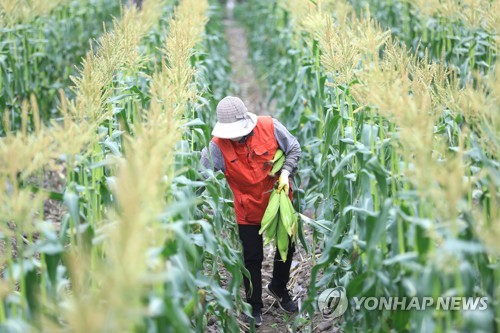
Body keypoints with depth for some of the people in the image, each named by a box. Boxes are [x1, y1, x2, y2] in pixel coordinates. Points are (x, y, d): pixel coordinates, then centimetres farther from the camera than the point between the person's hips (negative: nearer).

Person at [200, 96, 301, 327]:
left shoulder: (270, 127, -20)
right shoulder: (218, 146, -22)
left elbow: (294, 149, -5)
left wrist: (286, 172, -18)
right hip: (249, 210, -2)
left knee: (287, 247, 19)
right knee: (252, 259, 7)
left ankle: (279, 288, 47)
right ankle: (254, 306, 28)